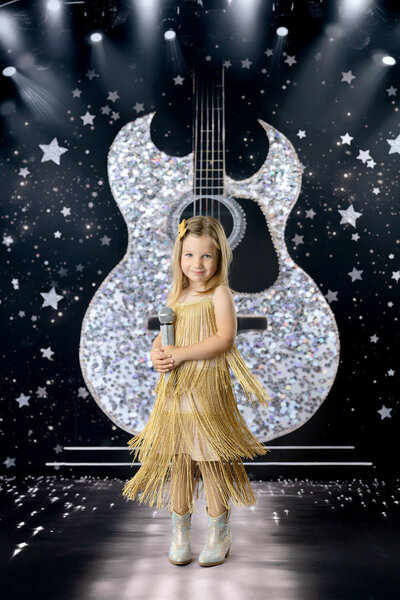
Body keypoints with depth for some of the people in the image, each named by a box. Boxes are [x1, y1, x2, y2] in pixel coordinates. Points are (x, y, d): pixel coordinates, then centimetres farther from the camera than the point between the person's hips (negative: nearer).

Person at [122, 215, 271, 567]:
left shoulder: (219, 293, -6)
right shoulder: (176, 296, 12)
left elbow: (224, 339, -17)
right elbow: (162, 337, 17)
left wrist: (181, 353, -19)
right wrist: (157, 355, -5)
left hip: (208, 391, -6)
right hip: (174, 392, 6)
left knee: (211, 462, 4)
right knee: (177, 460, 13)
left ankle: (219, 534, 25)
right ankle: (180, 533, 31)